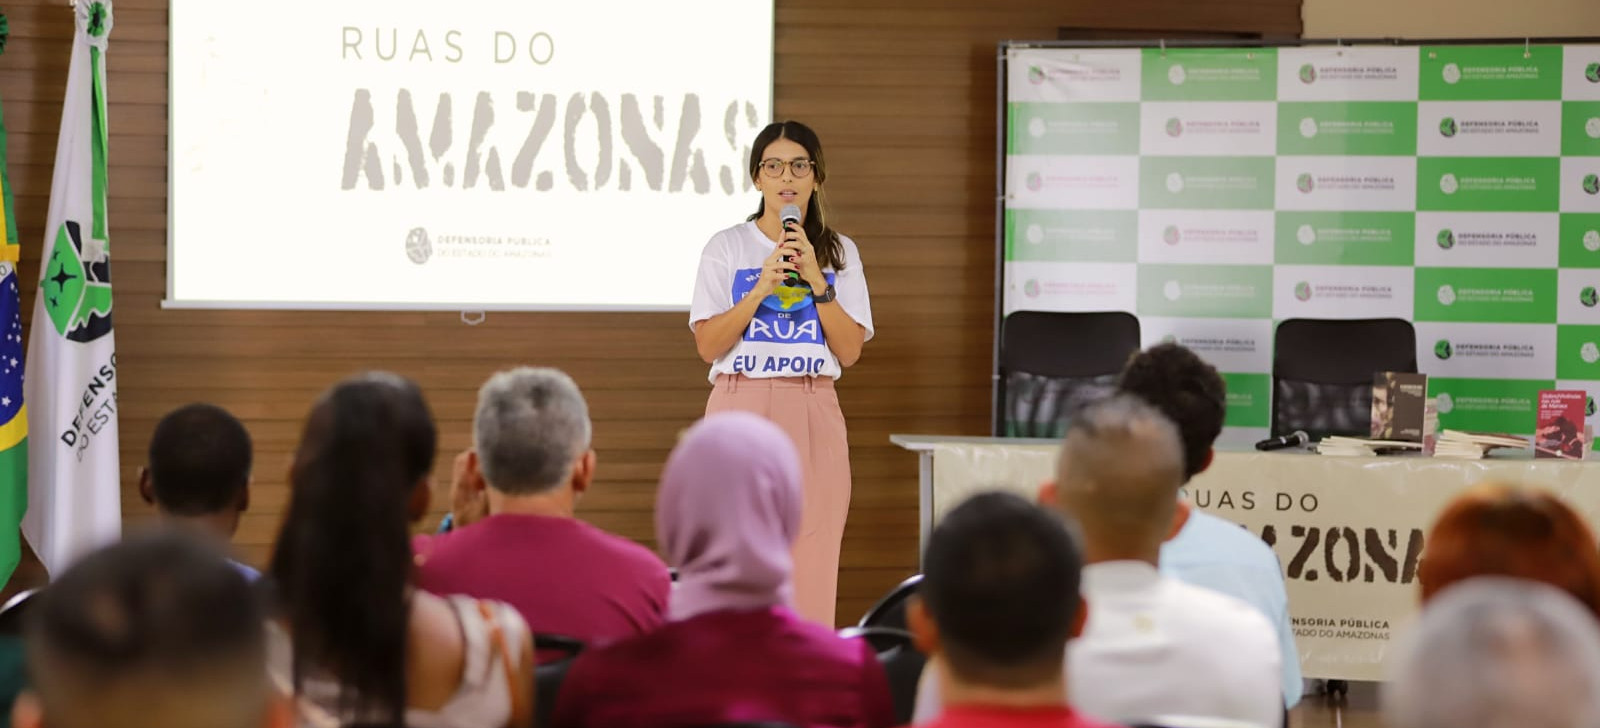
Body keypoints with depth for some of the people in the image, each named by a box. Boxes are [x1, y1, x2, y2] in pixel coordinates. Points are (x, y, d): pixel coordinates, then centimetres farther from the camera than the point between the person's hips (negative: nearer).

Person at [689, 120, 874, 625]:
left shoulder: (839, 254, 10)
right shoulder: (727, 248, 5)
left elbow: (850, 351, 1)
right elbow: (708, 346, -2)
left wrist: (816, 281, -8)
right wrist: (761, 288, -13)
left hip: (812, 417, 1)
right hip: (741, 408, -1)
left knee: (810, 563, -4)